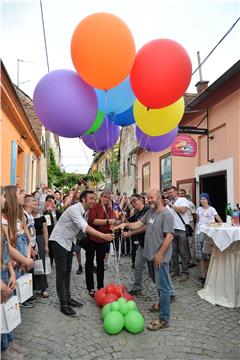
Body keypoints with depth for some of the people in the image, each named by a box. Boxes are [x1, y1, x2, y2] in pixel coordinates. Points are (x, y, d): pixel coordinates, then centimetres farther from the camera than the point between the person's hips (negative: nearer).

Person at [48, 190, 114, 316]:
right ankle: (63, 304, 3)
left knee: (67, 271, 14)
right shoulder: (75, 209, -26)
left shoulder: (83, 211, 2)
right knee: (61, 272, -4)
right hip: (59, 241, -9)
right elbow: (85, 227, -37)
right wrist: (103, 236, -42)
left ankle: (68, 298, 24)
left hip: (68, 241, 9)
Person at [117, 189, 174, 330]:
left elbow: (169, 236, -21)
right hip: (153, 255, 8)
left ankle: (164, 319, 6)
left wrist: (160, 254, -21)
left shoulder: (166, 214, -16)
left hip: (161, 256, -8)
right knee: (160, 284, 22)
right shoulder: (150, 212, 9)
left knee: (162, 286, -2)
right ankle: (162, 304, 40)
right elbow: (139, 224, 11)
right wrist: (126, 225, -6)